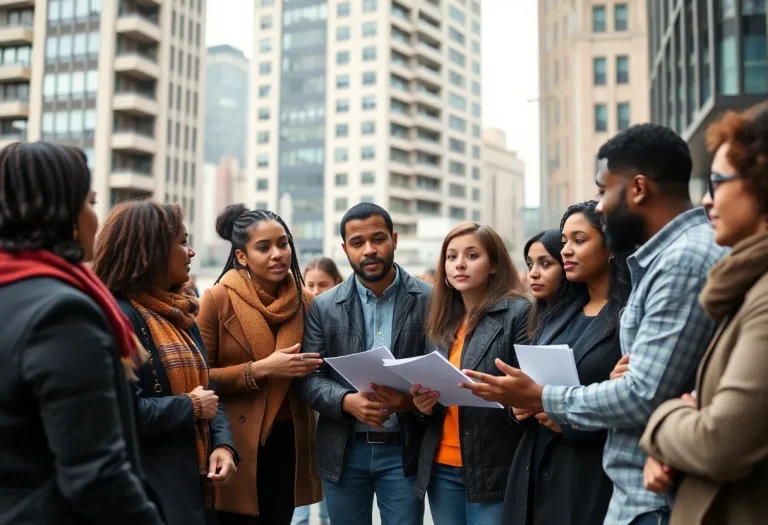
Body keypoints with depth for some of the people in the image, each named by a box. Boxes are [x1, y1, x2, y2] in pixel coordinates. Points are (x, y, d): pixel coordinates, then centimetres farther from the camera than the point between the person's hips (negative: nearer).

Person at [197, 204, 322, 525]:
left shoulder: (305, 301, 4)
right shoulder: (218, 299, -9)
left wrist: (310, 370, -4)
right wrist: (260, 369, -19)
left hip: (288, 442, 4)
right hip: (236, 443, -4)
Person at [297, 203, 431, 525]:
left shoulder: (429, 300, -2)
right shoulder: (324, 307, 2)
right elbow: (309, 378, -1)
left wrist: (410, 400, -21)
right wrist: (348, 401, -19)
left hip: (403, 450, -1)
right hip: (344, 452, 2)